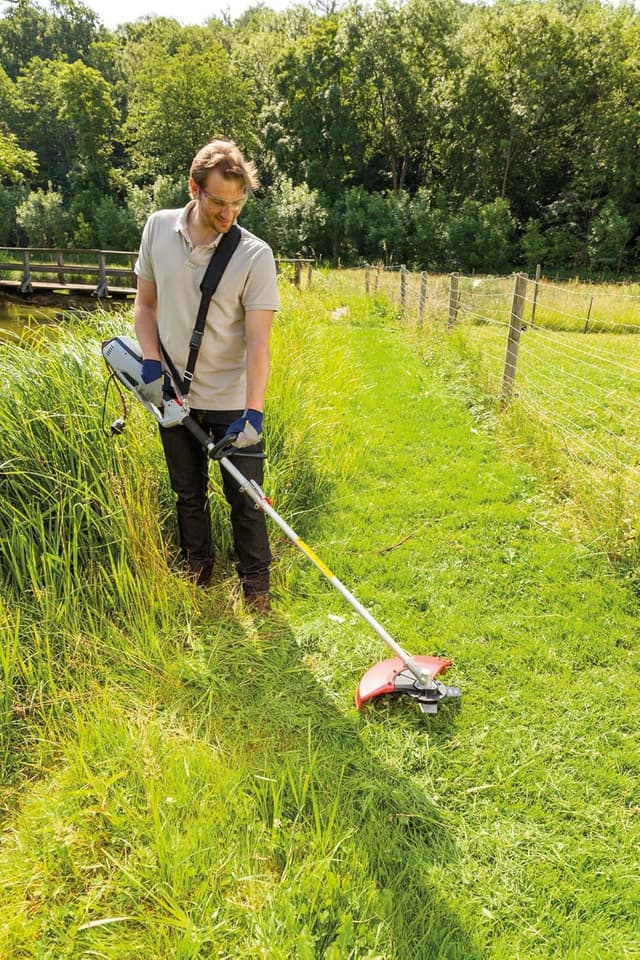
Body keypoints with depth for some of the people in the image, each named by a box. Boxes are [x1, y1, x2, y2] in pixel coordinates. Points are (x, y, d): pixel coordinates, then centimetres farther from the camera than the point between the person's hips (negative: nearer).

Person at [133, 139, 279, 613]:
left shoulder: (255, 255, -14)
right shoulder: (158, 228, -1)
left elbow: (258, 340, -18)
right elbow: (145, 303, 8)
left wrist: (254, 411, -27)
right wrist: (152, 364, -5)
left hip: (232, 401, -3)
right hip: (175, 395, 4)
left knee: (246, 500, 4)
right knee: (188, 495, 17)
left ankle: (256, 587, 22)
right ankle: (197, 578, 35)